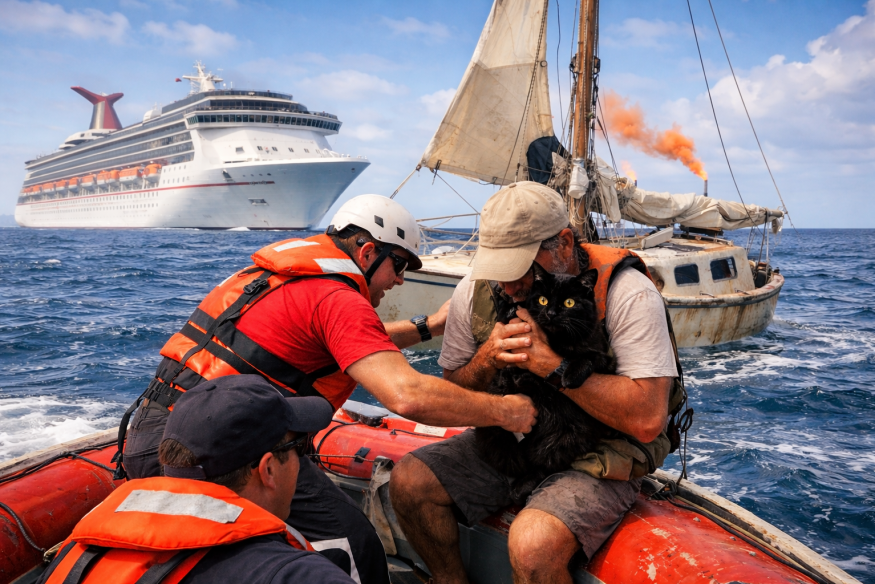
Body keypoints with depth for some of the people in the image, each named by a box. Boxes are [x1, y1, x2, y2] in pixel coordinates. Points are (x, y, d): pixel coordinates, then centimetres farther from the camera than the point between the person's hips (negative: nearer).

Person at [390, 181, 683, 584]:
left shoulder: (625, 293, -20)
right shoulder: (474, 292, -6)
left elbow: (647, 420, -26)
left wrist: (552, 366, -29)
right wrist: (487, 359, -19)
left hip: (596, 460, -5)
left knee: (532, 544, -30)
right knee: (409, 482, -10)